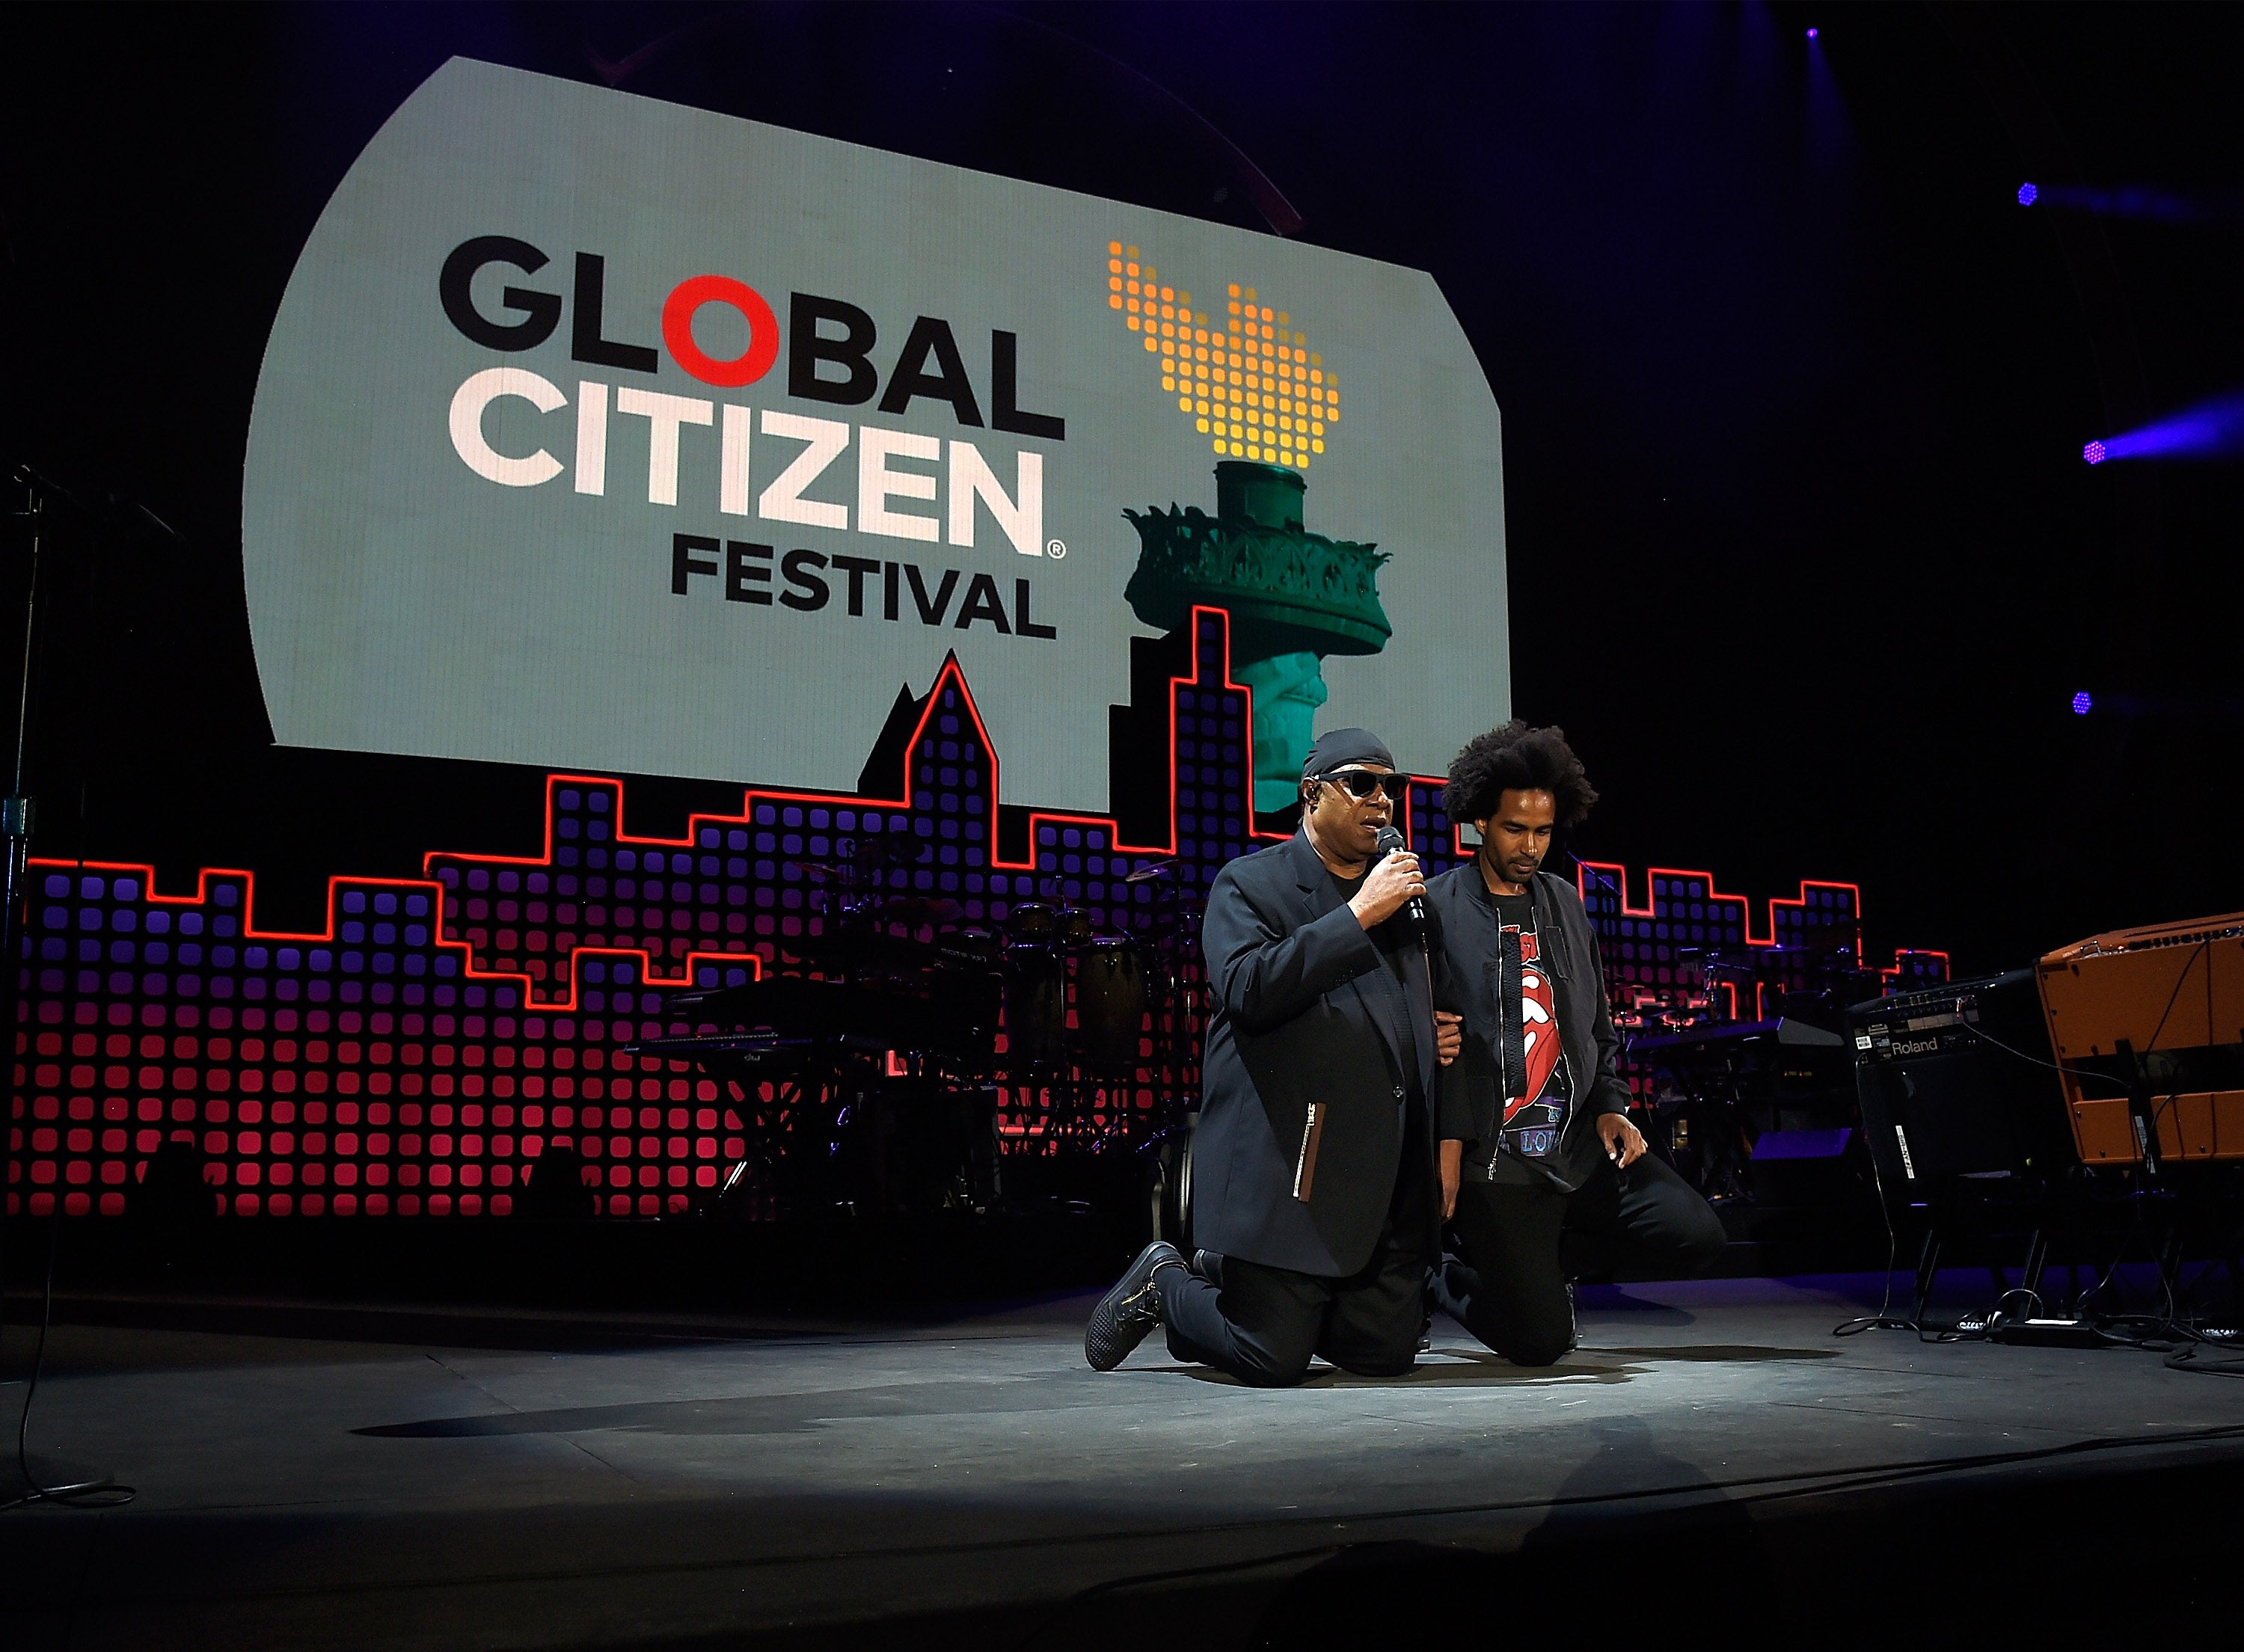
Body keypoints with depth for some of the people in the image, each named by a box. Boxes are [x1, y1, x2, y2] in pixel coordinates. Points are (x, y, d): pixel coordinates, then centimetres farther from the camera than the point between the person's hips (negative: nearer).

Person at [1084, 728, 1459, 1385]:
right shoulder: (1249, 883, -1)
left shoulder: (1406, 891, 18)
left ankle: (1233, 1283, 26)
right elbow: (1246, 989, -20)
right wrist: (1358, 914, -18)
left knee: (1387, 1352, 4)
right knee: (1274, 1363, -7)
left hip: (1391, 1177, 7)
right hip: (1289, 1164, -6)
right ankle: (1163, 1284, 21)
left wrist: (1443, 1034, 9)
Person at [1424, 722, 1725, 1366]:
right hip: (1492, 1160, -6)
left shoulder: (1565, 902, 15)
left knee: (1697, 1236, -10)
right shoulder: (1439, 908, -4)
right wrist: (1445, 1145, -14)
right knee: (1540, 1340, -12)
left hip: (1579, 1146, 6)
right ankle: (1439, 1277, 21)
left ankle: (1544, 1257, 14)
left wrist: (1611, 1107, 6)